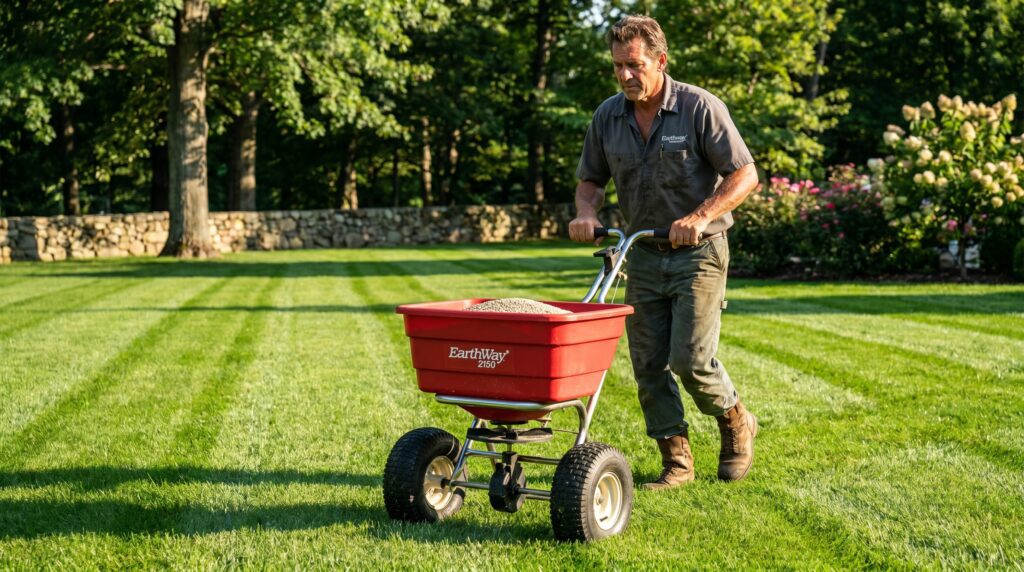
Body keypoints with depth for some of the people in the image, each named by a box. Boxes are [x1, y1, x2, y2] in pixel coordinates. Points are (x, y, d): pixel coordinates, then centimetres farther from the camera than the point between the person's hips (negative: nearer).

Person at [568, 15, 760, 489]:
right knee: (648, 364, 2)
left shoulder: (700, 108, -12)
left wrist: (701, 216, -26)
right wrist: (586, 212, -10)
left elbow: (744, 175, -12)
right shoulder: (608, 116, 2)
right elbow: (591, 179, 12)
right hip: (643, 255, 5)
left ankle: (735, 422, 19)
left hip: (698, 254, -5)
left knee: (690, 358, -11)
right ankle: (676, 459, 14)